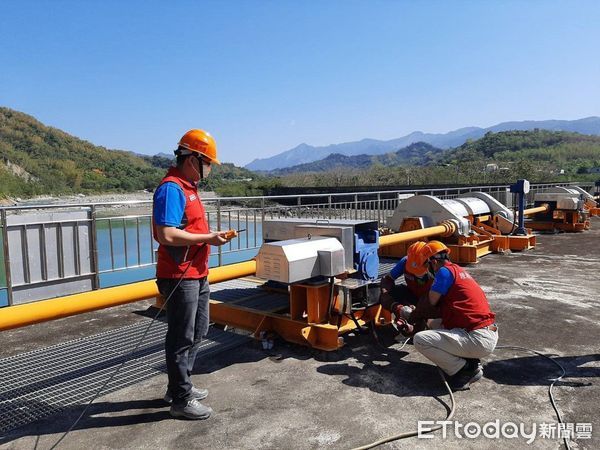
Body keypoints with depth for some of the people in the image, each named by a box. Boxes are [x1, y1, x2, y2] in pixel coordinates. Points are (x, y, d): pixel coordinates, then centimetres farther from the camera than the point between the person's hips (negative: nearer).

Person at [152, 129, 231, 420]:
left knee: (198, 332, 20)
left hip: (197, 275, 10)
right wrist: (208, 238, -19)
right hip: (180, 277, -10)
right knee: (182, 338, 2)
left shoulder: (188, 188, 13)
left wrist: (211, 236, 5)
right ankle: (181, 400, 17)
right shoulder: (171, 189, -17)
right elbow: (166, 234, -26)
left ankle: (179, 386, 36)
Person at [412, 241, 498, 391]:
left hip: (478, 339, -10)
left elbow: (431, 303, -4)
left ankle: (464, 370, -2)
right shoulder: (459, 270, 19)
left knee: (420, 340, -13)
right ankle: (470, 362, 15)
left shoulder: (445, 271, -9)